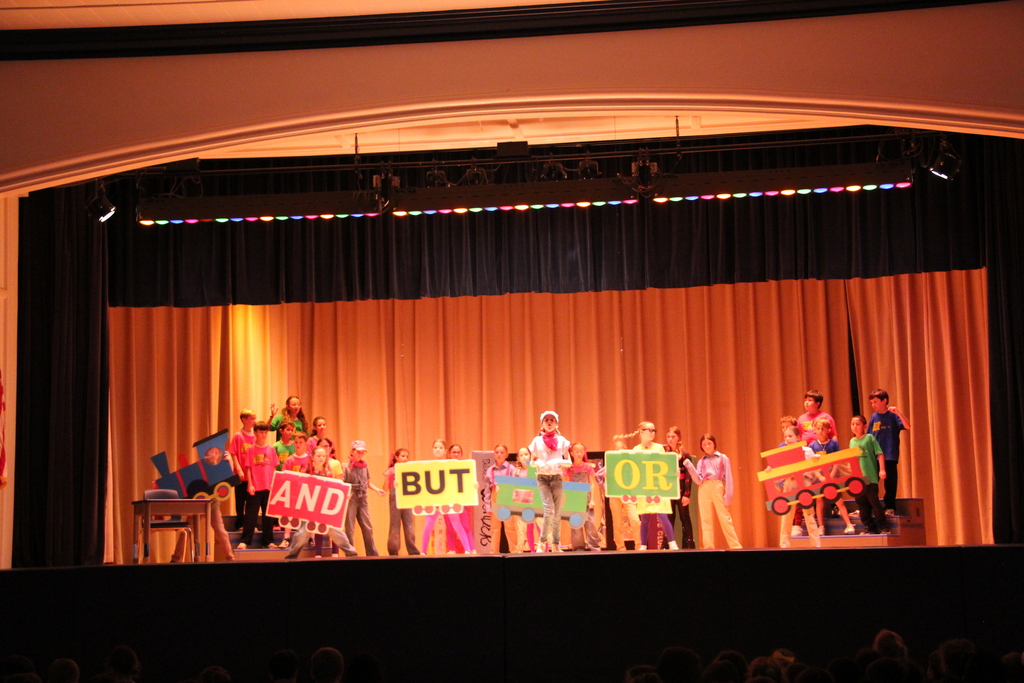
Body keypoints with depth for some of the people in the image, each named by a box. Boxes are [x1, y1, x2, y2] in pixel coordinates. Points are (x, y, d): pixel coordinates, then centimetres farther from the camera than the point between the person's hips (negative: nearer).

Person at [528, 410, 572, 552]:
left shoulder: (561, 440, 6)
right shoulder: (537, 440, 4)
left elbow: (569, 462, 6)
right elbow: (532, 462, 8)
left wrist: (558, 461, -14)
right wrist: (538, 463, -14)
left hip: (556, 477, 2)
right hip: (542, 478, -2)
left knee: (557, 512, 3)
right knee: (549, 509, -17)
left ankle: (556, 544, 12)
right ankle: (542, 541, -6)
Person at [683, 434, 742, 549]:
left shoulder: (723, 458, 6)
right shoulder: (701, 462, 14)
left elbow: (728, 479, 2)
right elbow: (698, 480, 4)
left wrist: (728, 497, -6)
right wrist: (689, 466, -6)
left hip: (718, 488, -3)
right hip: (704, 490, 3)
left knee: (725, 518, -5)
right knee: (706, 520, 1)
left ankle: (735, 546, -1)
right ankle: (708, 547, 3)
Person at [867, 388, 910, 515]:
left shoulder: (893, 415, -4)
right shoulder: (874, 417, 8)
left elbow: (907, 426, -19)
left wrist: (898, 413, -31)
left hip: (890, 456, -4)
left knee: (890, 483, 3)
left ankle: (890, 507, 12)